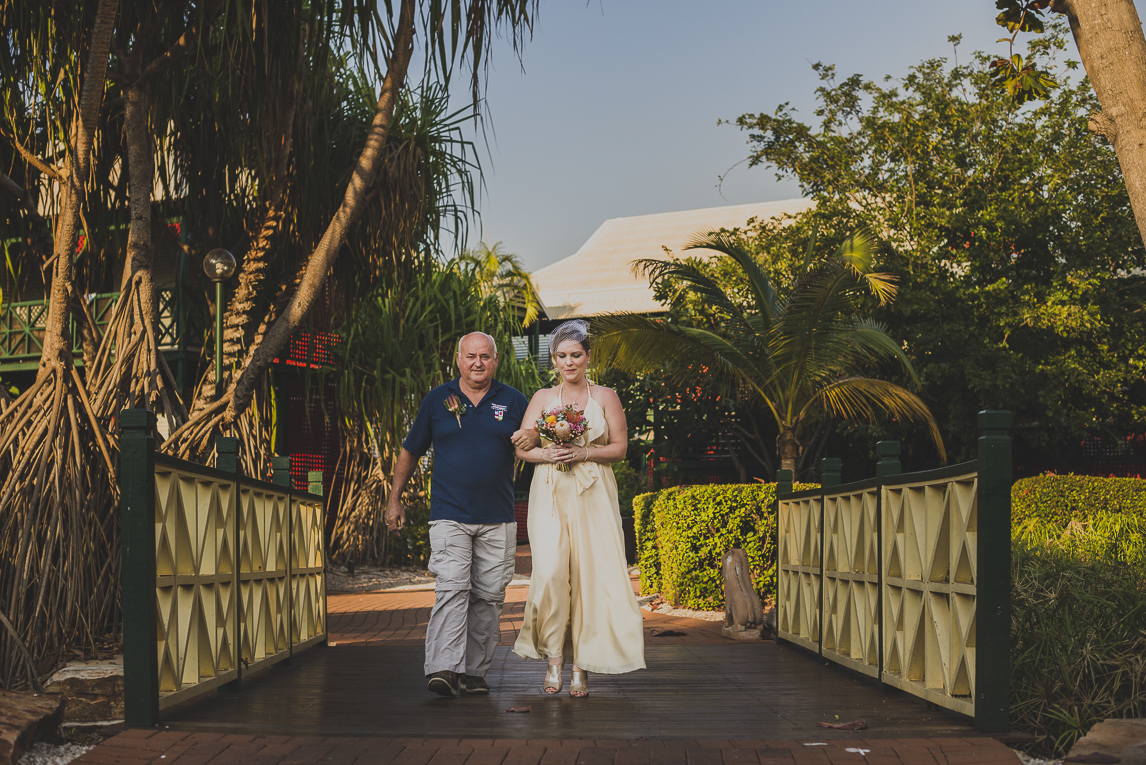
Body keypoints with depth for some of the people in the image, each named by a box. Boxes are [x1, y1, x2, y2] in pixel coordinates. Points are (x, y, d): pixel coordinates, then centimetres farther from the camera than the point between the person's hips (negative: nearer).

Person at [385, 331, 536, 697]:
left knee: (489, 595, 3)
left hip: (497, 519, 2)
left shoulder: (513, 401, 7)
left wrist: (532, 439, -9)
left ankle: (475, 670, 12)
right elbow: (410, 451, 15)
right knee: (452, 588, -15)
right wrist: (394, 499, 14)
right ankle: (443, 669, -22)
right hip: (449, 516, -2)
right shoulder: (437, 400, 7)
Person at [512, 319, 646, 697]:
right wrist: (548, 454, -11)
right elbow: (522, 448, 8)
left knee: (589, 575, -6)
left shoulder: (605, 397, 8)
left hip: (593, 495, 0)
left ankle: (581, 665, 1)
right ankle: (554, 657, -1)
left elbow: (619, 447, 3)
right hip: (550, 494, 1)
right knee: (550, 572, -15)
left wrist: (583, 453, -12)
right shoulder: (543, 398, 12)